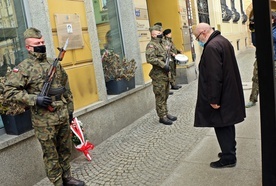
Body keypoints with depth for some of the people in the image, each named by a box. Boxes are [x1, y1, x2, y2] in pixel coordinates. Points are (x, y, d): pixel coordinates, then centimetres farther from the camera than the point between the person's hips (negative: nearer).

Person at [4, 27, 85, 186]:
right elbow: (9, 91, -12)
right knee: (51, 155, 8)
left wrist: (70, 109, 14)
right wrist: (34, 99, -21)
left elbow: (67, 89, 14)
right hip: (44, 120, -5)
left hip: (63, 115, 6)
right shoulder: (23, 68, -8)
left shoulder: (55, 64, 8)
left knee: (66, 150, 18)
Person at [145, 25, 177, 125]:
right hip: (158, 75, -9)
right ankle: (162, 117, 7)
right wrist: (163, 65, -25)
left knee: (165, 96, 16)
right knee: (160, 97, -2)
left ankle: (166, 113, 27)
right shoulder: (151, 45, -13)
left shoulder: (162, 44, 16)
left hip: (165, 74, 9)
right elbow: (150, 59, -26)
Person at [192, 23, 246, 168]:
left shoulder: (211, 47, -21)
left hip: (220, 95, -10)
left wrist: (214, 99, -20)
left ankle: (228, 157, 11)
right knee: (227, 124, 20)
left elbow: (214, 77, -26)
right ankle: (230, 150, 34)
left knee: (221, 125, 1)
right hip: (230, 92, 10)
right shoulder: (223, 41, 11)